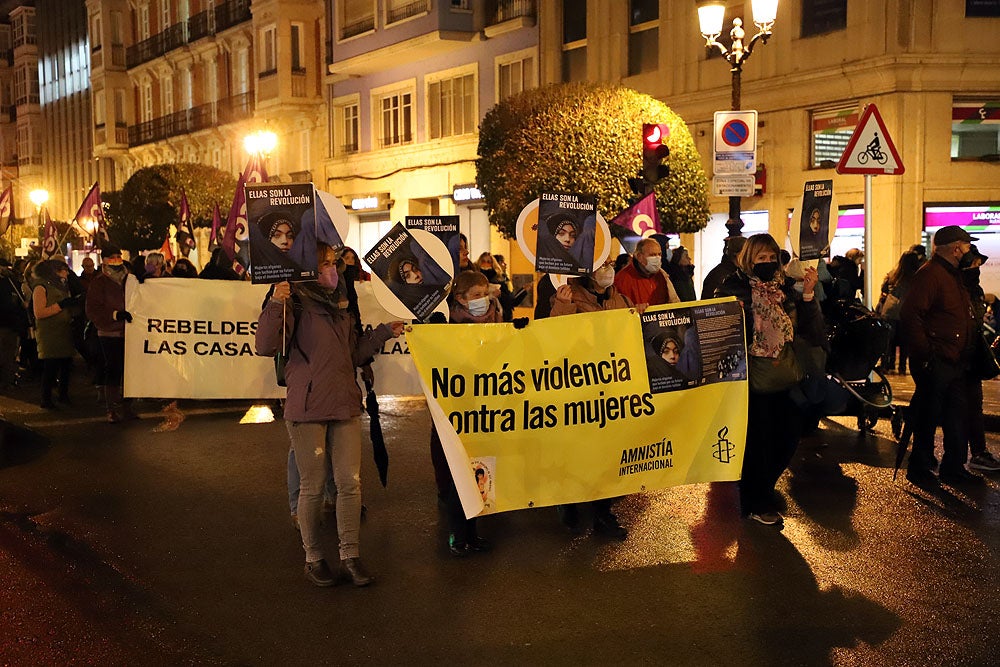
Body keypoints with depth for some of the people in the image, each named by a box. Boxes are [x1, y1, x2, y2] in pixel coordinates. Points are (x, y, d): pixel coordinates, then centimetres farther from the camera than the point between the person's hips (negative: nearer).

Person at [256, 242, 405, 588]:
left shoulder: (340, 303, 16)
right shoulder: (297, 301, -6)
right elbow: (266, 346, -19)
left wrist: (384, 332, 19)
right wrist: (275, 304, -31)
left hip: (344, 404, 6)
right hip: (307, 407, -6)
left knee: (350, 483, 5)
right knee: (313, 487, 4)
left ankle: (350, 556, 16)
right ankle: (313, 559, 19)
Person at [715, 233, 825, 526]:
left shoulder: (785, 287, 7)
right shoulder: (734, 288, -4)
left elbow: (807, 326, 0)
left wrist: (808, 294, -11)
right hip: (753, 378, -5)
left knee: (789, 434, 9)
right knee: (757, 440, 2)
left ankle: (763, 486, 34)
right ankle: (756, 504, 19)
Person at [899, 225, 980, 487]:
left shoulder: (955, 276, 17)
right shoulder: (929, 274, -14)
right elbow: (910, 316, -22)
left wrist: (967, 356, 15)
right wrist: (925, 354, -22)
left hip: (956, 364, 9)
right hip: (936, 364, -9)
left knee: (958, 416, 13)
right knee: (928, 417, 1)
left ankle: (954, 468, 24)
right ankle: (919, 468, 13)